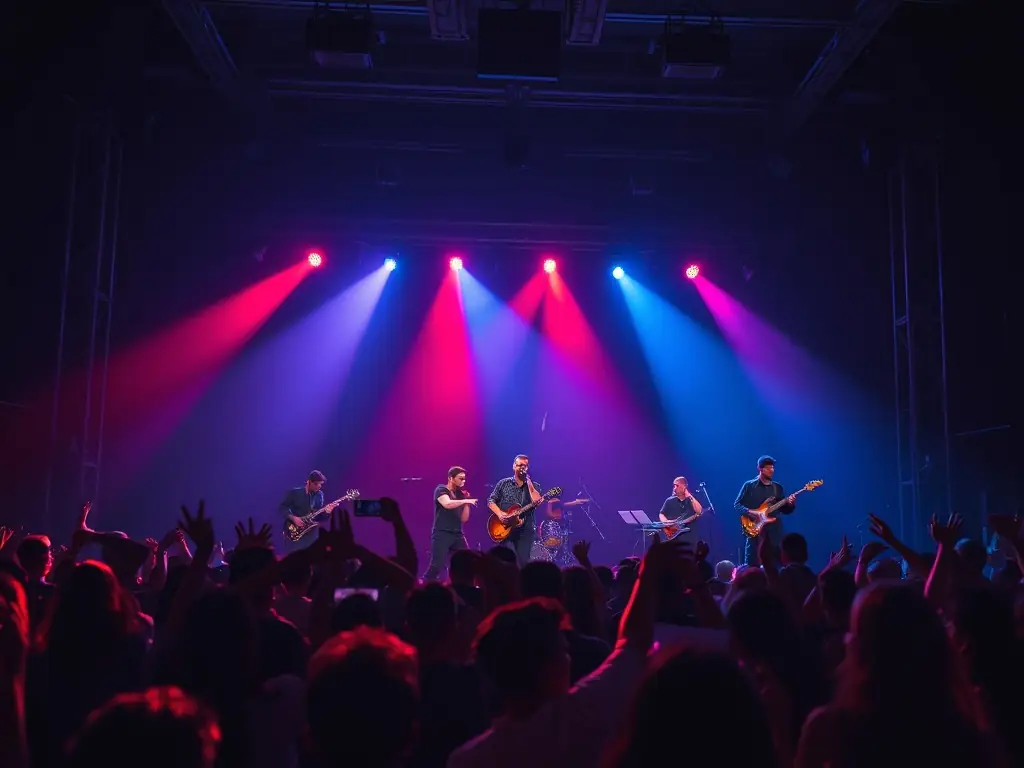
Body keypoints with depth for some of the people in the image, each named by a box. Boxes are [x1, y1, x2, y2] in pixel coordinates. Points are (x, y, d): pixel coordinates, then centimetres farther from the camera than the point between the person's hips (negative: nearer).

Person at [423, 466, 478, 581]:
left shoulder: (460, 494, 15)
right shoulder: (441, 490, -4)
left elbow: (464, 519, 13)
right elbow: (447, 504, -26)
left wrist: (466, 503, 3)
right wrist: (465, 501, -27)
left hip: (458, 535, 6)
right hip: (442, 534, -6)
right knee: (437, 565, -14)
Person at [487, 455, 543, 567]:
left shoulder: (534, 486, 6)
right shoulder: (503, 483, 6)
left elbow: (537, 502, -13)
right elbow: (491, 501, 7)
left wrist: (529, 483, -12)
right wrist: (499, 514, -9)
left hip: (525, 530, 1)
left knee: (523, 562, -1)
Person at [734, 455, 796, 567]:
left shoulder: (777, 487, 13)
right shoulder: (749, 485, 2)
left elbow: (785, 510, 12)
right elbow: (737, 504, 1)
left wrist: (790, 504, -9)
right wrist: (749, 512, -16)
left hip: (774, 530, 3)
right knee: (752, 564, -5)